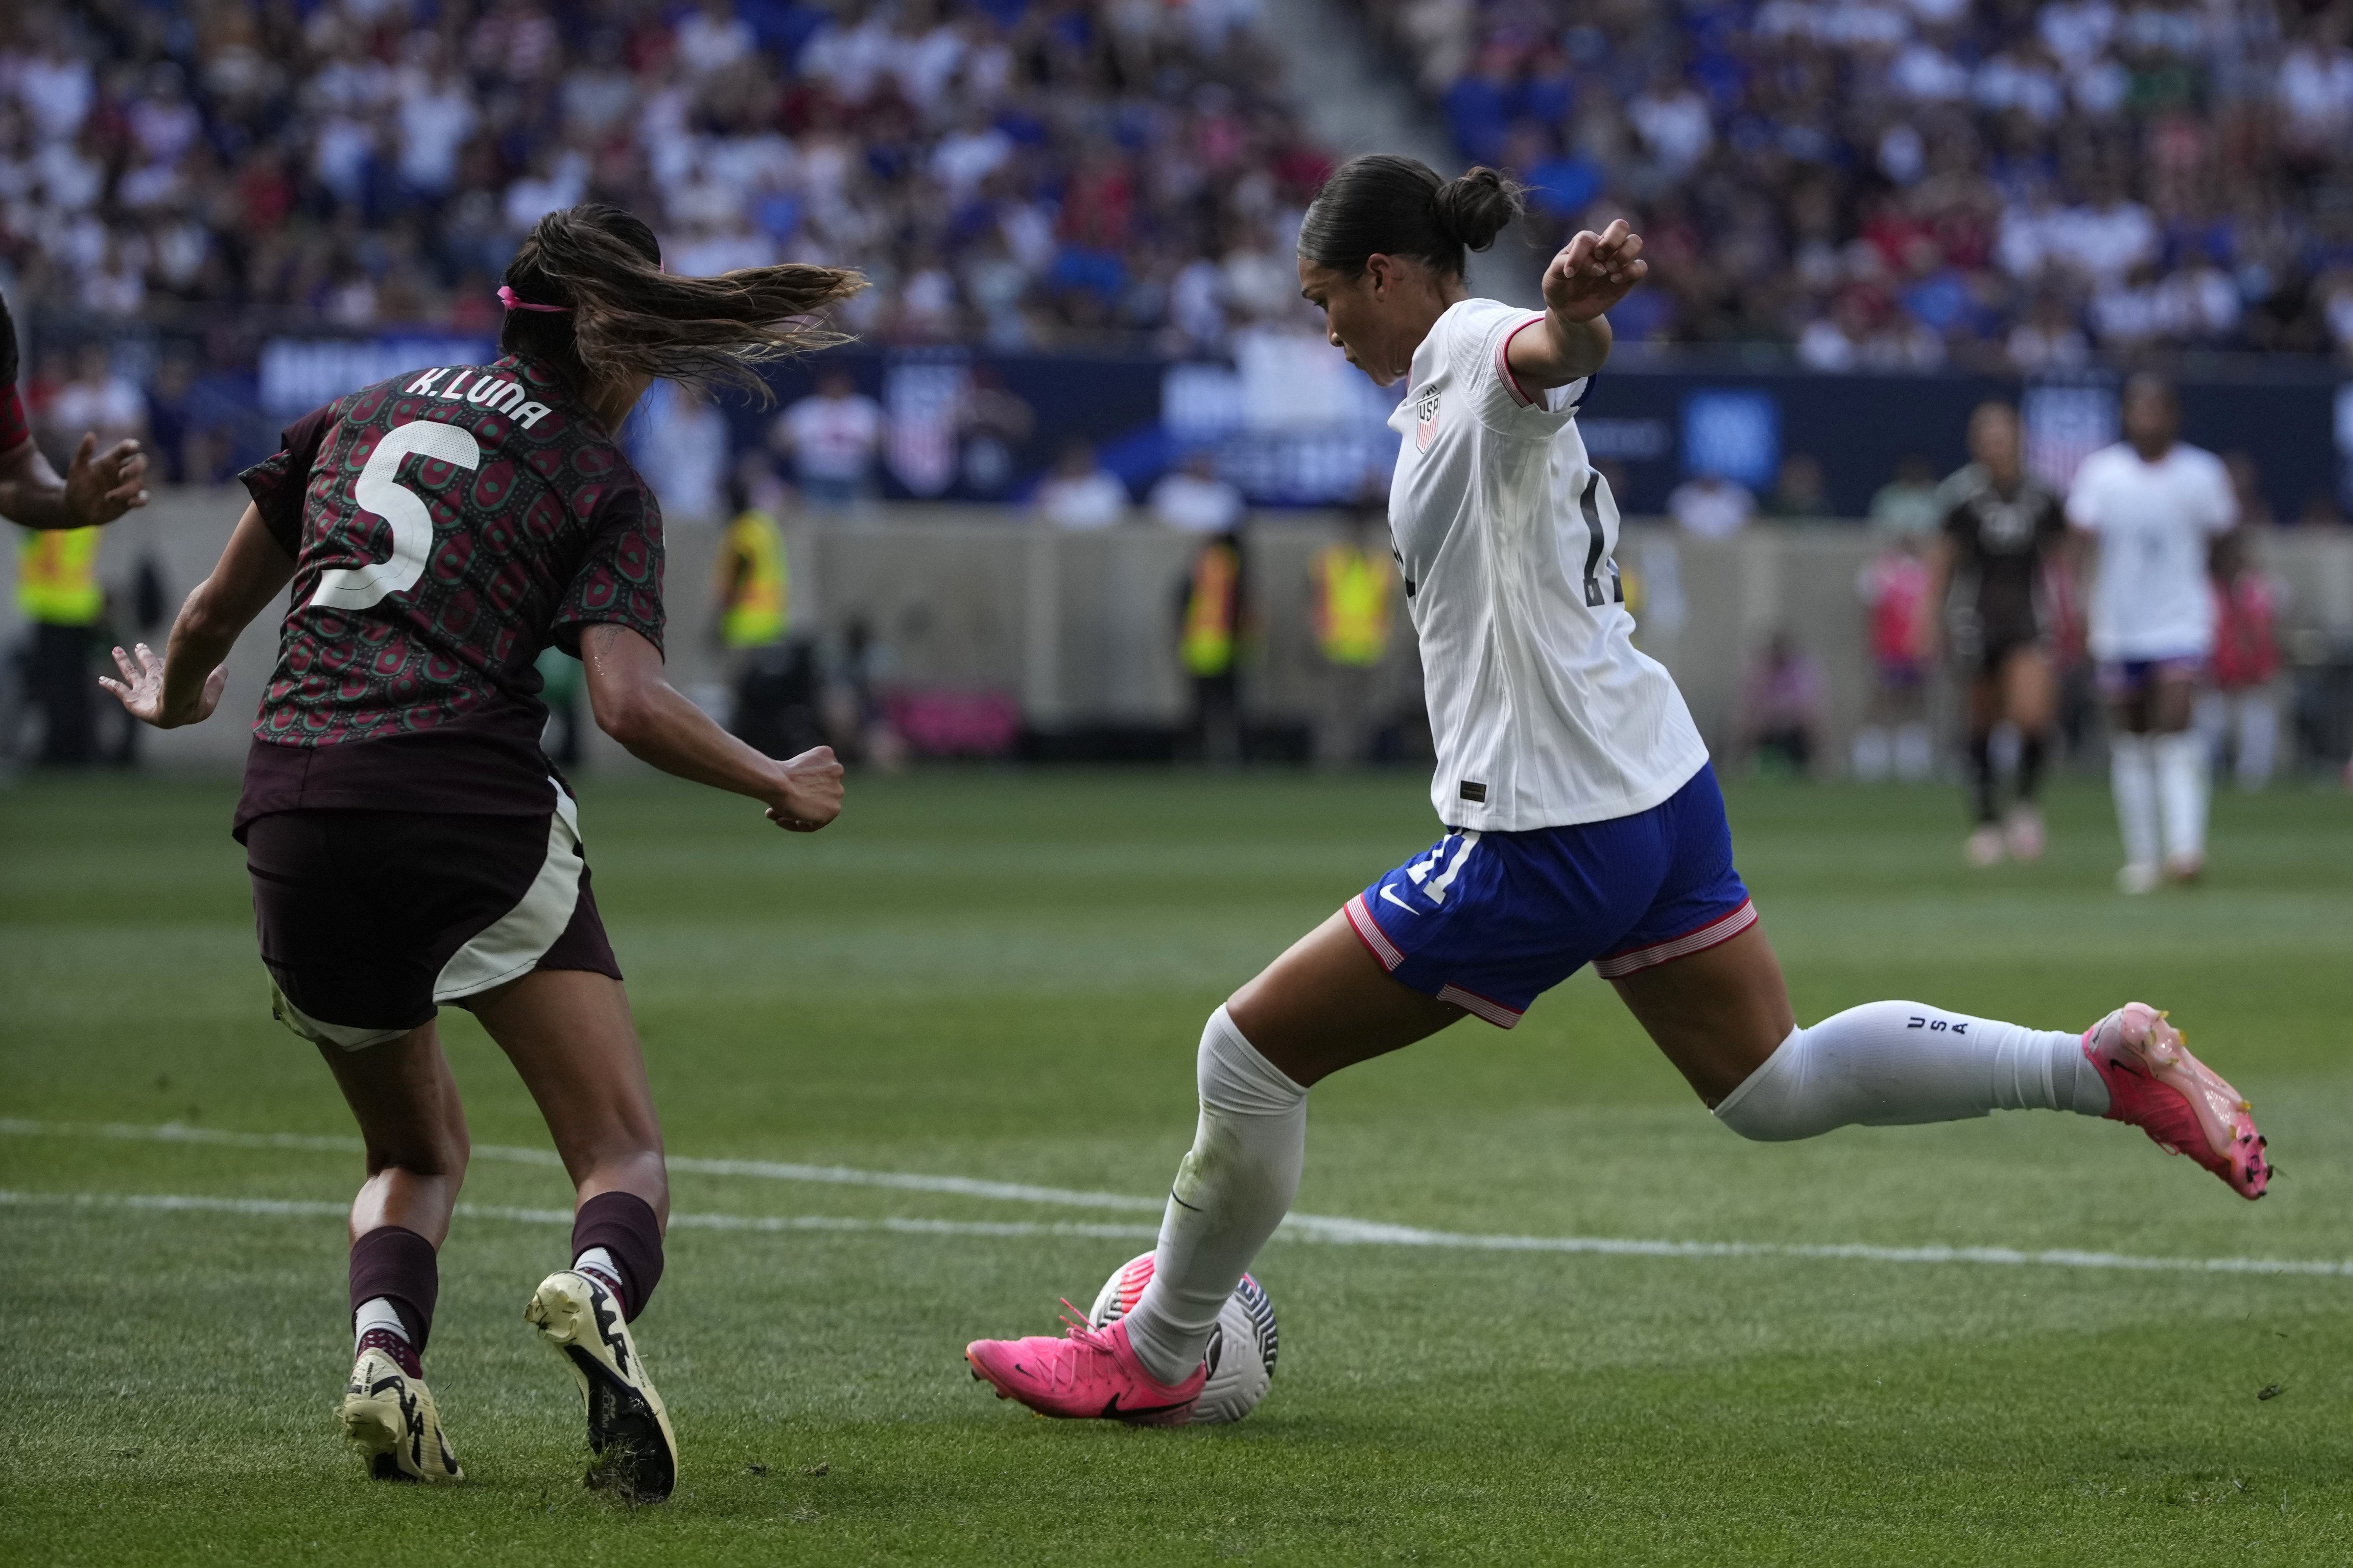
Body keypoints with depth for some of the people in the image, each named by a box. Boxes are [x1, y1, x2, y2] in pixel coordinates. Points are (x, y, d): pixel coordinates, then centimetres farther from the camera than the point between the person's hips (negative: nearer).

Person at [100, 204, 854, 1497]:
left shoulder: (359, 415, 20)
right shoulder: (597, 482, 7)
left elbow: (210, 616, 24)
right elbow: (628, 703, -7)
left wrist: (174, 699, 46)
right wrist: (778, 787, 8)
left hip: (296, 822, 4)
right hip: (476, 818, -4)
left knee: (416, 1152, 25)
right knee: (626, 1161, 1)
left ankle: (381, 1353, -5)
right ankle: (597, 1290, -35)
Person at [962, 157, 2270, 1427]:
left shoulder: (1471, 344, -14)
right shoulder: (1446, 389, 16)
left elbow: (1548, 350, -39)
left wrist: (1576, 301, -62)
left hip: (1547, 835, -10)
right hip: (1660, 787, 10)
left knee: (1251, 1055, -1)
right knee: (1773, 1085, 16)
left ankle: (1156, 1358, 12)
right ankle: (2105, 1062, 11)